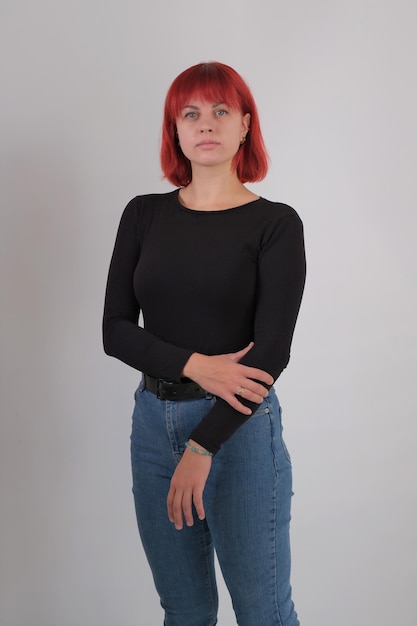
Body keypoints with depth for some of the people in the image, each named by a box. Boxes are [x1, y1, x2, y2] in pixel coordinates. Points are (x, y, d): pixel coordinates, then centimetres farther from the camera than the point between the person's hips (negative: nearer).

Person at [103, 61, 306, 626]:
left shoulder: (275, 224, -6)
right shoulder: (144, 215, 5)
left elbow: (272, 351, -12)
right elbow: (115, 330, 0)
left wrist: (202, 448, -16)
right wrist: (195, 364, -16)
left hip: (239, 428, -3)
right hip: (154, 423, 4)